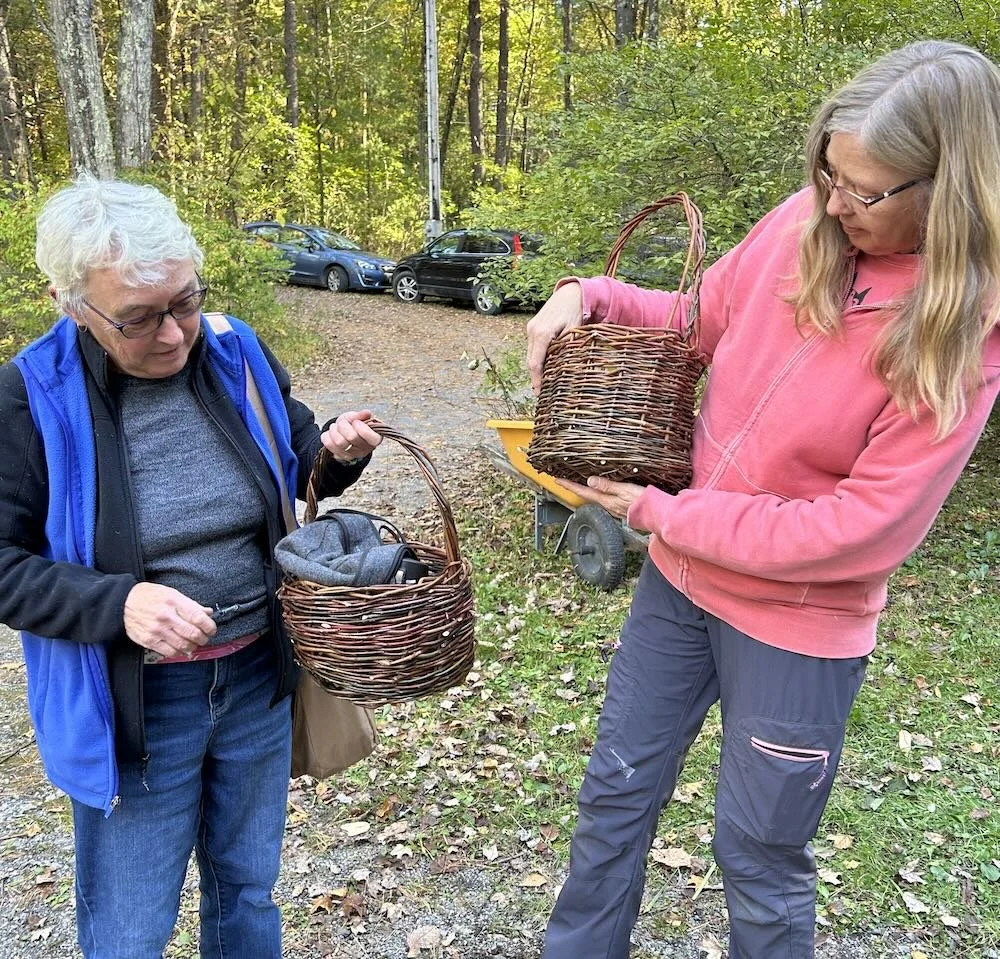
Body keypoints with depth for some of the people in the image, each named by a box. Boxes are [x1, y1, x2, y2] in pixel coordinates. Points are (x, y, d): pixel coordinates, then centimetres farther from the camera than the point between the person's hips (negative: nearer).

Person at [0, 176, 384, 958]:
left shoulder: (236, 353, -5)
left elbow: (295, 472, 10)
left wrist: (336, 454, -12)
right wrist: (117, 602, -26)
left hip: (260, 679, 3)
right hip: (131, 703, -3)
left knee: (249, 890, 24)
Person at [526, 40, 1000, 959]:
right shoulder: (802, 226, -8)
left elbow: (864, 528, -22)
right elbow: (699, 320, 9)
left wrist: (658, 511, -20)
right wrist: (590, 296, -9)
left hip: (799, 623, -5)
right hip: (682, 576, 6)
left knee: (758, 854, 14)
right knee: (617, 790, 21)